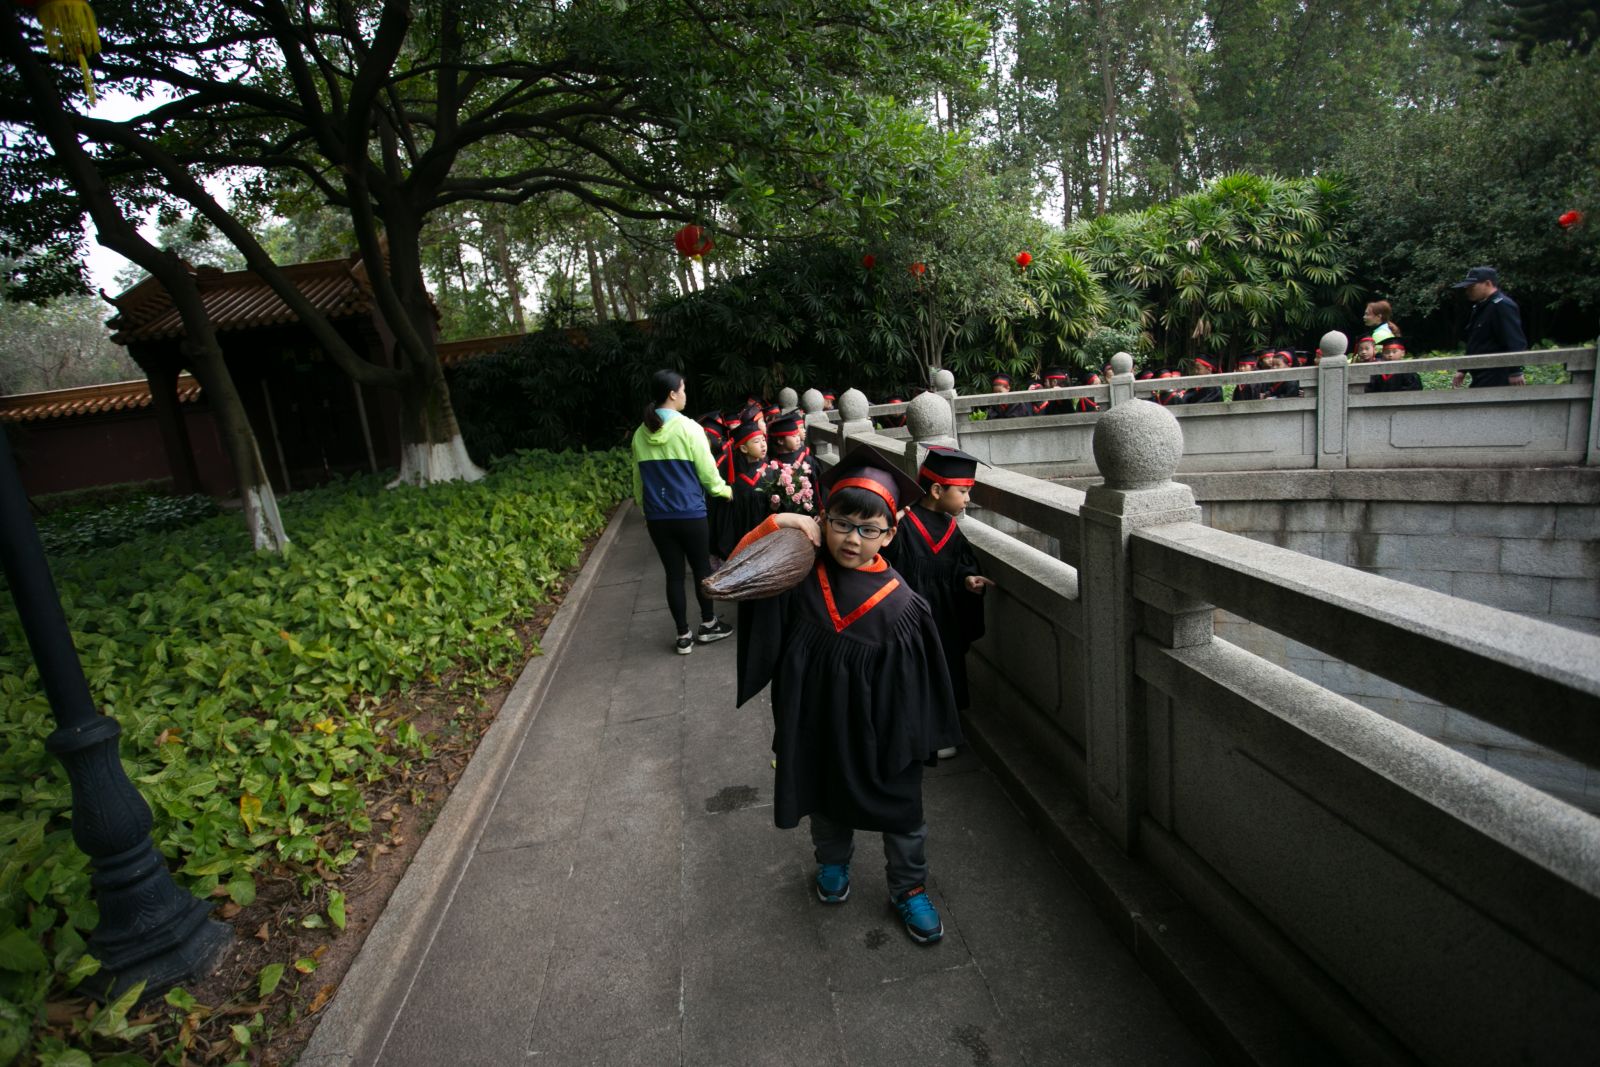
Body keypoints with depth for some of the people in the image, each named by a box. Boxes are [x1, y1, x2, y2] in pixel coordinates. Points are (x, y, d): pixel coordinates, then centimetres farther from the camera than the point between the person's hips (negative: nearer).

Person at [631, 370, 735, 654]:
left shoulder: (640, 434, 2)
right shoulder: (689, 428, -12)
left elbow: (638, 480, 10)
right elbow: (708, 472, -7)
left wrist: (644, 510, 22)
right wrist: (725, 490, 13)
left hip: (657, 518, 4)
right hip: (690, 514, -4)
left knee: (673, 574, 10)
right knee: (701, 569, 14)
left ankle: (683, 636, 18)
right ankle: (708, 625, 28)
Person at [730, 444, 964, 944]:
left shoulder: (901, 605, -19)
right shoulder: (800, 576, -12)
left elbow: (914, 684, -12)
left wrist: (912, 741, -9)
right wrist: (774, 525, -26)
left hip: (879, 733, -2)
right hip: (816, 725, 3)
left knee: (901, 813, 18)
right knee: (825, 800, 26)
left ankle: (909, 888, 45)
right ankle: (833, 863, 56)